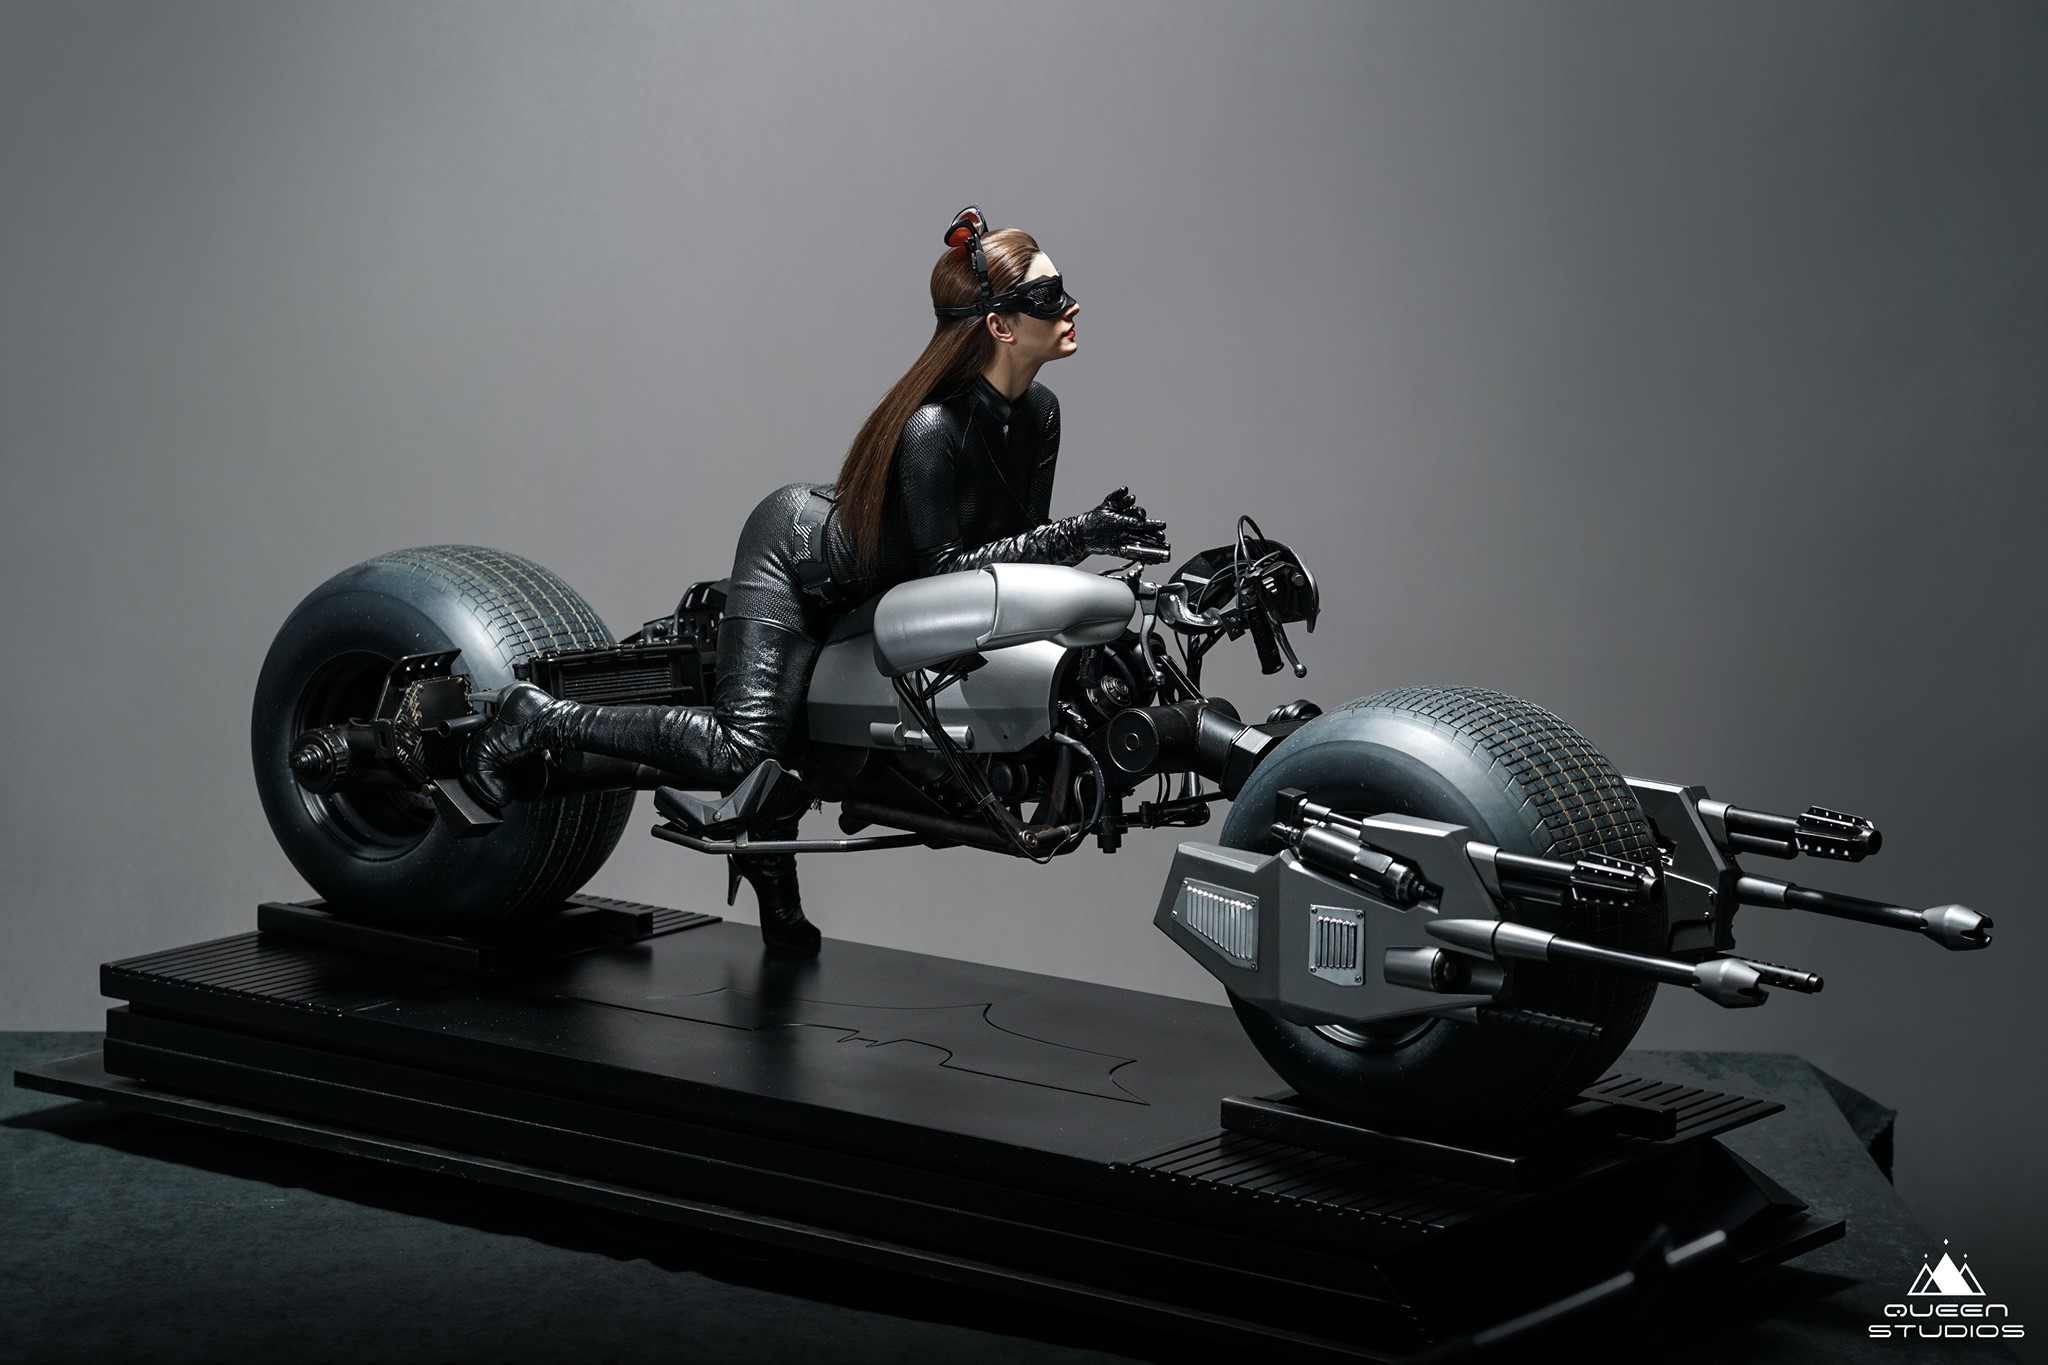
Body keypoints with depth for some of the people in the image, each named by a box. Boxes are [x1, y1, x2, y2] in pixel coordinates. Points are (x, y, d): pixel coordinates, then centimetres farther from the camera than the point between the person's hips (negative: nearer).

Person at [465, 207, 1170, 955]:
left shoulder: (1038, 412, -10)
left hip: (854, 594, 9)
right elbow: (940, 565, -31)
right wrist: (1072, 536, -37)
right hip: (793, 551, -9)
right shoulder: (932, 428, -35)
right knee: (745, 750, -22)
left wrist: (1089, 535, -22)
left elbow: (1018, 539, -3)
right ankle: (539, 719, -8)